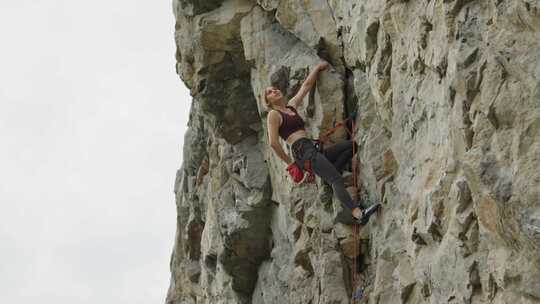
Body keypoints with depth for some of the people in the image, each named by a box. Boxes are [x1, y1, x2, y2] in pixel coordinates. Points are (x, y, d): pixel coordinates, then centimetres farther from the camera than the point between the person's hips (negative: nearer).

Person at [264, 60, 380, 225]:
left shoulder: (291, 106, 24)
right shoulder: (273, 114, 1)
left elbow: (306, 86, 30)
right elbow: (273, 143, -9)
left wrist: (318, 67, 28)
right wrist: (290, 162, -5)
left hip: (313, 150, 9)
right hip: (303, 151, -9)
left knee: (351, 144, 2)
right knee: (336, 179, -26)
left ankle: (329, 177, -6)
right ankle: (358, 214, -40)